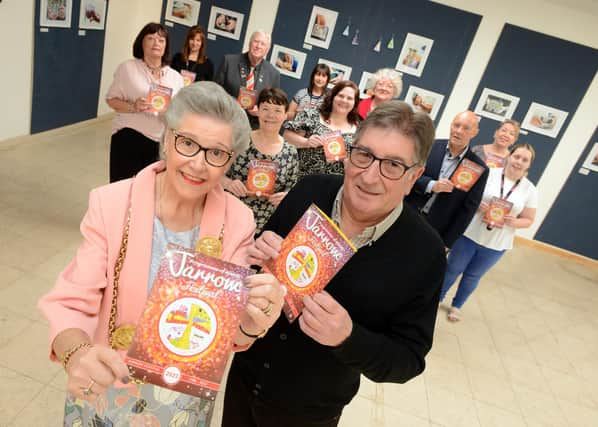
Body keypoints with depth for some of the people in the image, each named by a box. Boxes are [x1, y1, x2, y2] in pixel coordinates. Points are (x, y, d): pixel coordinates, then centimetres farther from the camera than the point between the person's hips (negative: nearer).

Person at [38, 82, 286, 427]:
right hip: (106, 388, 0)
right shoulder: (112, 204, -21)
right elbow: (70, 304, -19)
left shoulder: (237, 221, -17)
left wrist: (250, 324, -36)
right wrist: (77, 356, -39)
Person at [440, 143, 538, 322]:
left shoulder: (530, 190, -2)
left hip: (496, 245, 2)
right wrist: (476, 205, -25)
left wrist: (514, 222, -17)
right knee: (453, 269, 13)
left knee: (473, 276, 18)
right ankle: (437, 297, 35)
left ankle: (456, 305, 39)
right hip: (469, 234, -2)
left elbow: (528, 220, 4)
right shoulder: (489, 173, -8)